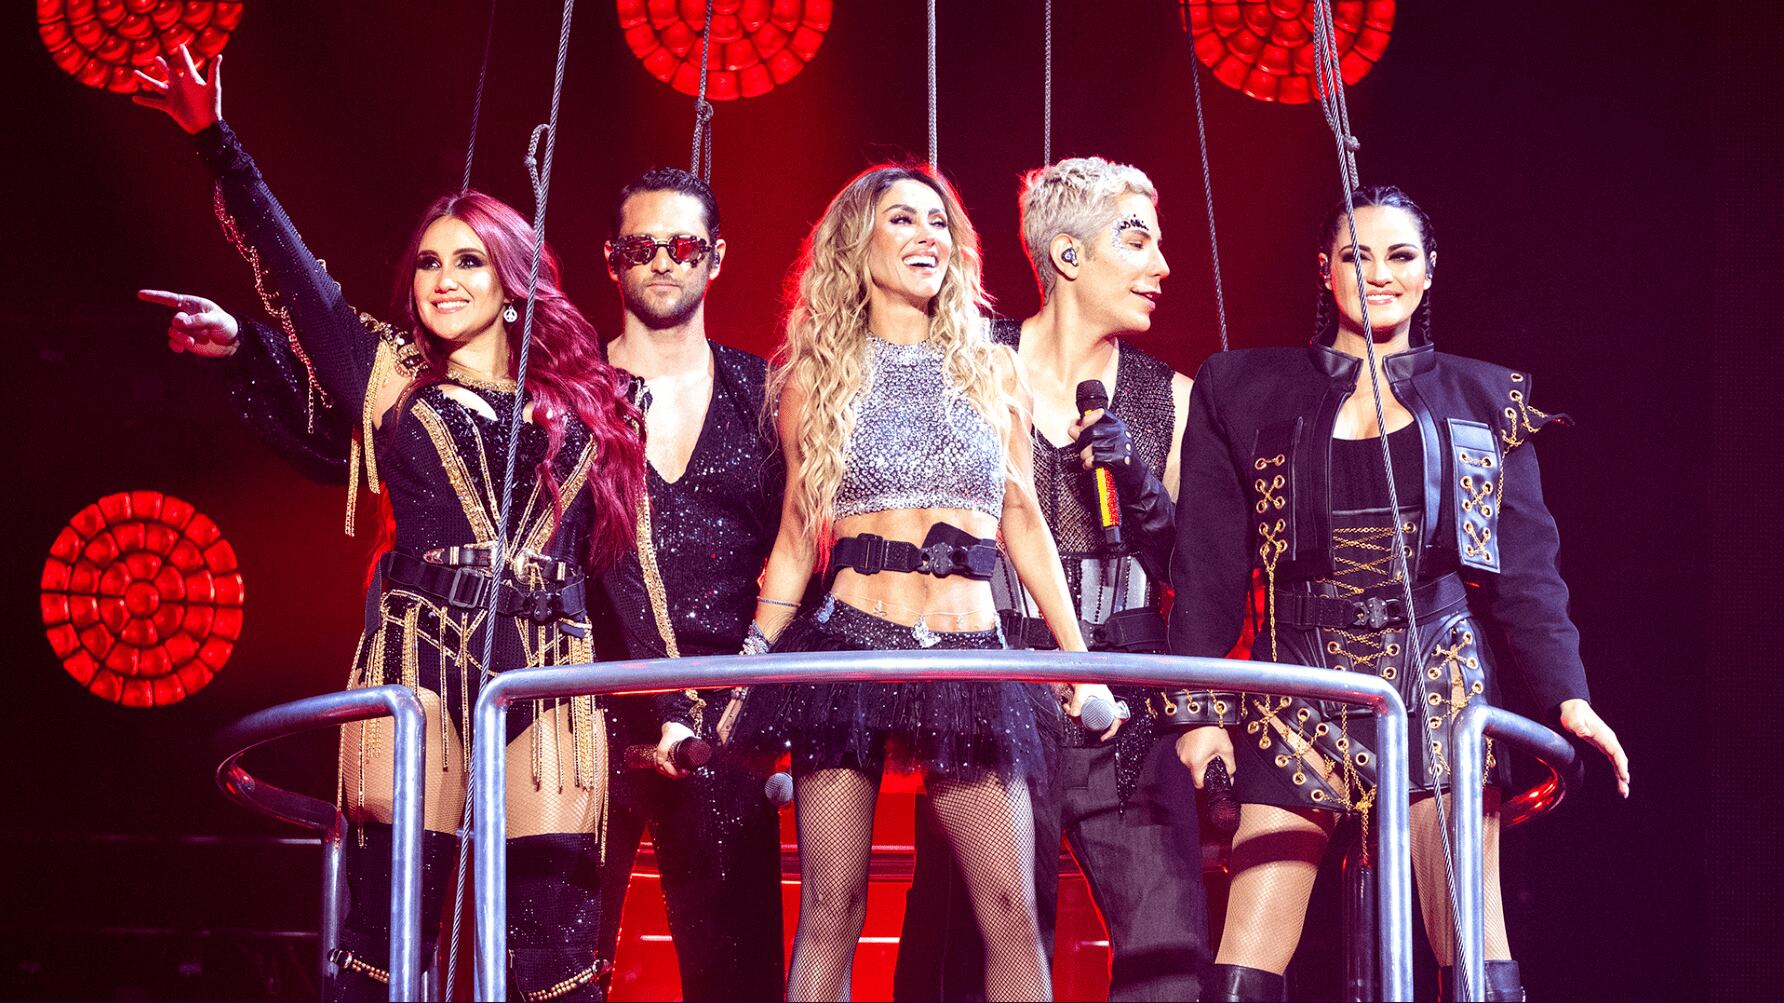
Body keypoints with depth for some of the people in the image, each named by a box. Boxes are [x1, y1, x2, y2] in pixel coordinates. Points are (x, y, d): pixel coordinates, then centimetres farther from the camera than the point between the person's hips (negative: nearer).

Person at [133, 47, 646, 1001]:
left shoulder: (581, 403, 18)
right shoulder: (391, 379, 14)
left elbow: (617, 557, 21)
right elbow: (289, 267, 8)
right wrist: (215, 140, 2)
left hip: (549, 683, 1)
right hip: (418, 670, -1)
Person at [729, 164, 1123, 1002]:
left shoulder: (991, 370, 13)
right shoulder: (818, 376, 10)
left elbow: (1023, 525, 15)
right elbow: (795, 539, 12)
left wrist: (1080, 663, 10)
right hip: (847, 649, -1)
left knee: (1012, 909, -7)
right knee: (830, 909, -5)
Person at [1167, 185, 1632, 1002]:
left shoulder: (1484, 400, 13)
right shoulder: (1248, 391, 11)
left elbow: (1526, 568, 8)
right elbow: (1209, 564, 8)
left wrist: (1565, 693, -5)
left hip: (1441, 677, 0)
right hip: (1302, 679, 0)